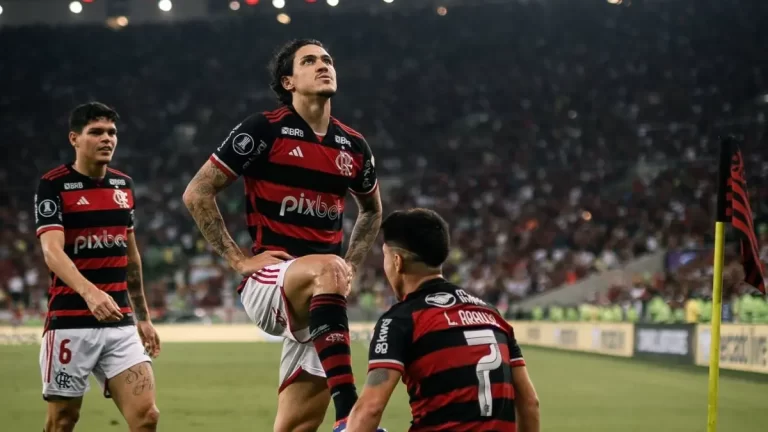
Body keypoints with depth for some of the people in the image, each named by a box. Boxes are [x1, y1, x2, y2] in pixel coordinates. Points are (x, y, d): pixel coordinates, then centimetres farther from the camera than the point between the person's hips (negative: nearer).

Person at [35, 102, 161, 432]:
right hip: (69, 323, -5)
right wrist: (89, 292, -38)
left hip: (120, 323, 5)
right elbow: (52, 251, -21)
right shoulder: (53, 185, -7)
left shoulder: (123, 184, 12)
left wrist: (143, 317, 22)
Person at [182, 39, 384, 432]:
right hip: (267, 282, -5)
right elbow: (197, 193, -3)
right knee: (327, 268, -37)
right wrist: (238, 260, -7)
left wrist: (351, 265, 15)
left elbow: (372, 210, 30)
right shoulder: (264, 130, -4)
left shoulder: (353, 146, 11)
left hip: (320, 302, 5)